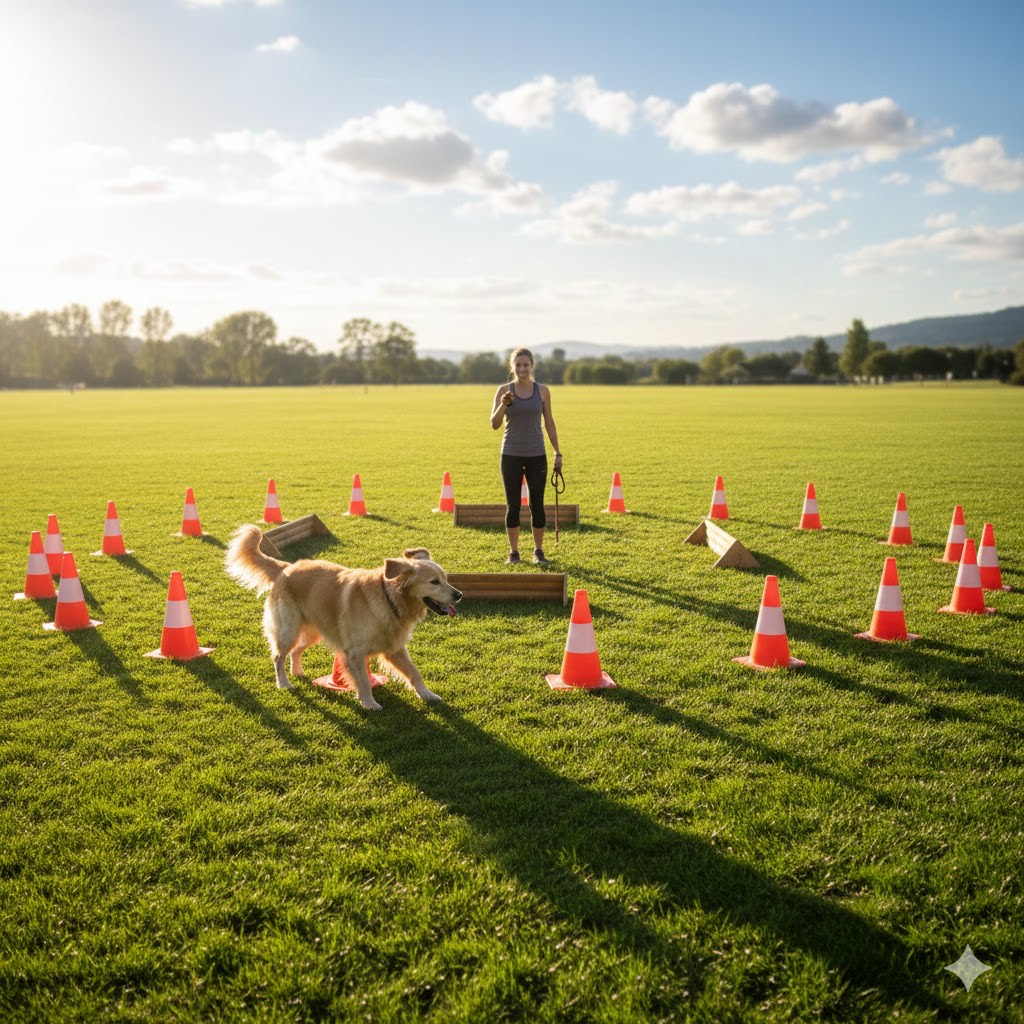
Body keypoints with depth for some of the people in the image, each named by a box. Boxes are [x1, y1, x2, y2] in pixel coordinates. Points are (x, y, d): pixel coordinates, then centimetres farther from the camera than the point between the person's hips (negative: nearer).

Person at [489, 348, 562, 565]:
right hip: (511, 456, 0)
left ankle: (538, 551, 15)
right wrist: (503, 405, -24)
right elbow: (494, 424, -6)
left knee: (537, 504, 2)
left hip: (537, 456, 1)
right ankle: (513, 551, 15)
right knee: (513, 506, 3)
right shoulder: (504, 390, -1)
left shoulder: (542, 390, 2)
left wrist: (557, 453, 5)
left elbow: (549, 423, 8)